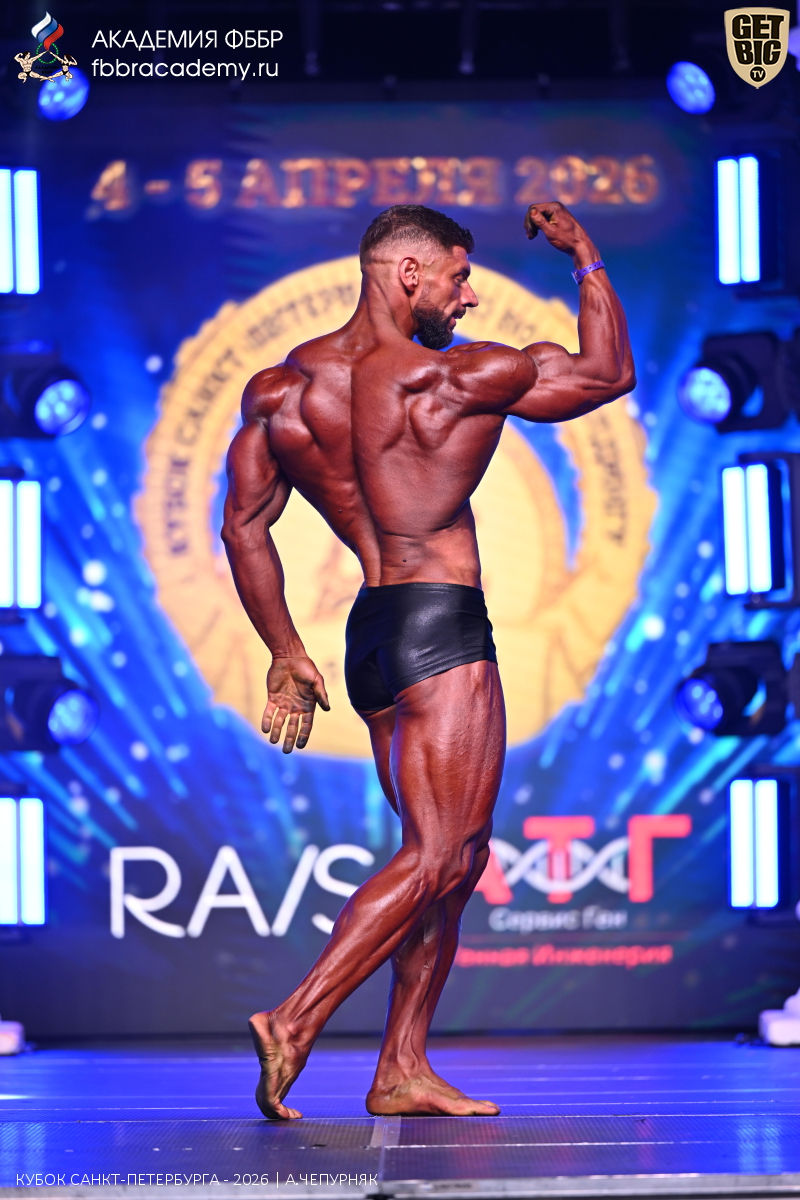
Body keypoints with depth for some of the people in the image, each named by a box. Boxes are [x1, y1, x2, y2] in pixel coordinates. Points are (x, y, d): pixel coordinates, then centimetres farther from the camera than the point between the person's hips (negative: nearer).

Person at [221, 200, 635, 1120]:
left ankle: (402, 1071, 10)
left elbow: (243, 526, 10)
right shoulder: (460, 378, -7)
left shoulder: (280, 388, 9)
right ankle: (294, 1023, -18)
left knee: (456, 855, 13)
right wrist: (585, 256, 17)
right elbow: (609, 372, 6)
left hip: (369, 637, 8)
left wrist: (287, 656, 16)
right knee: (434, 857, -8)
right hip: (442, 630, -8)